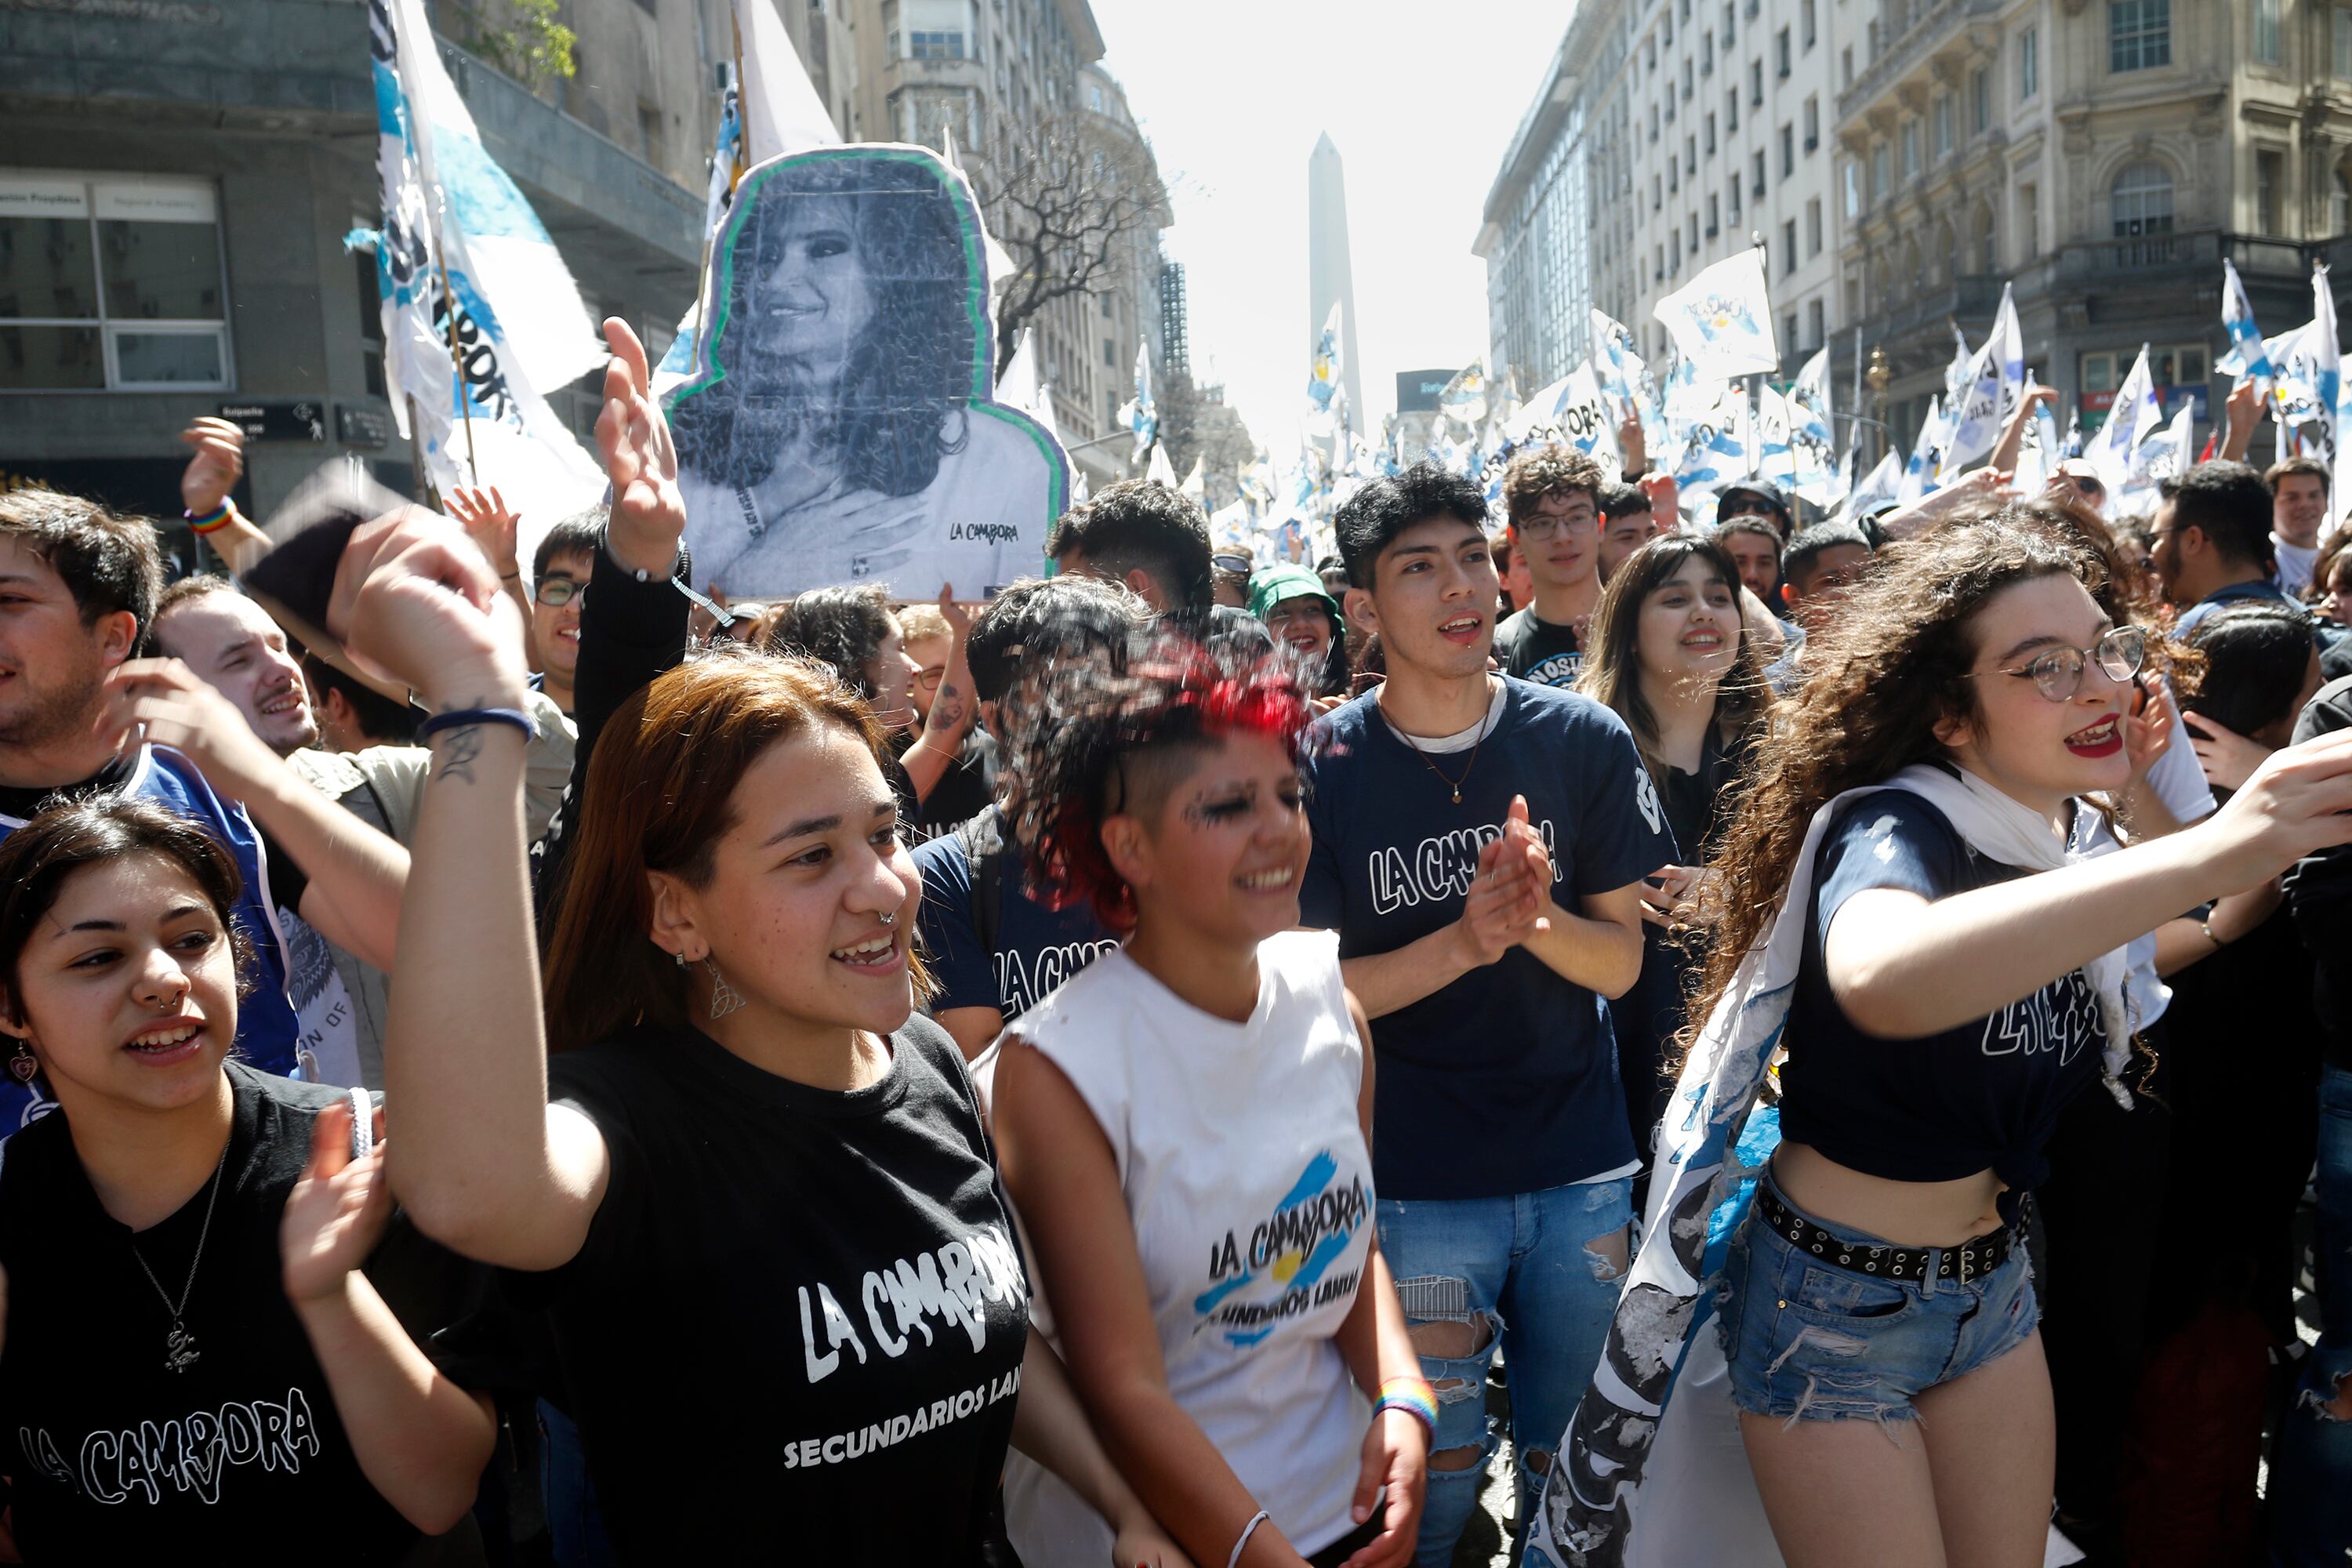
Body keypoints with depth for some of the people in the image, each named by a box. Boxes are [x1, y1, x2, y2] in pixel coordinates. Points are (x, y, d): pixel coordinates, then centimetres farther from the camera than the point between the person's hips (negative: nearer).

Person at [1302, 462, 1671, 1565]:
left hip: (1582, 1171, 2)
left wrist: (1536, 918, -24)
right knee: (1436, 1468, 11)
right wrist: (1461, 942, -24)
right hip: (1418, 1183, -2)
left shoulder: (1584, 741, -4)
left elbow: (1620, 962, -3)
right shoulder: (1325, 769, -9)